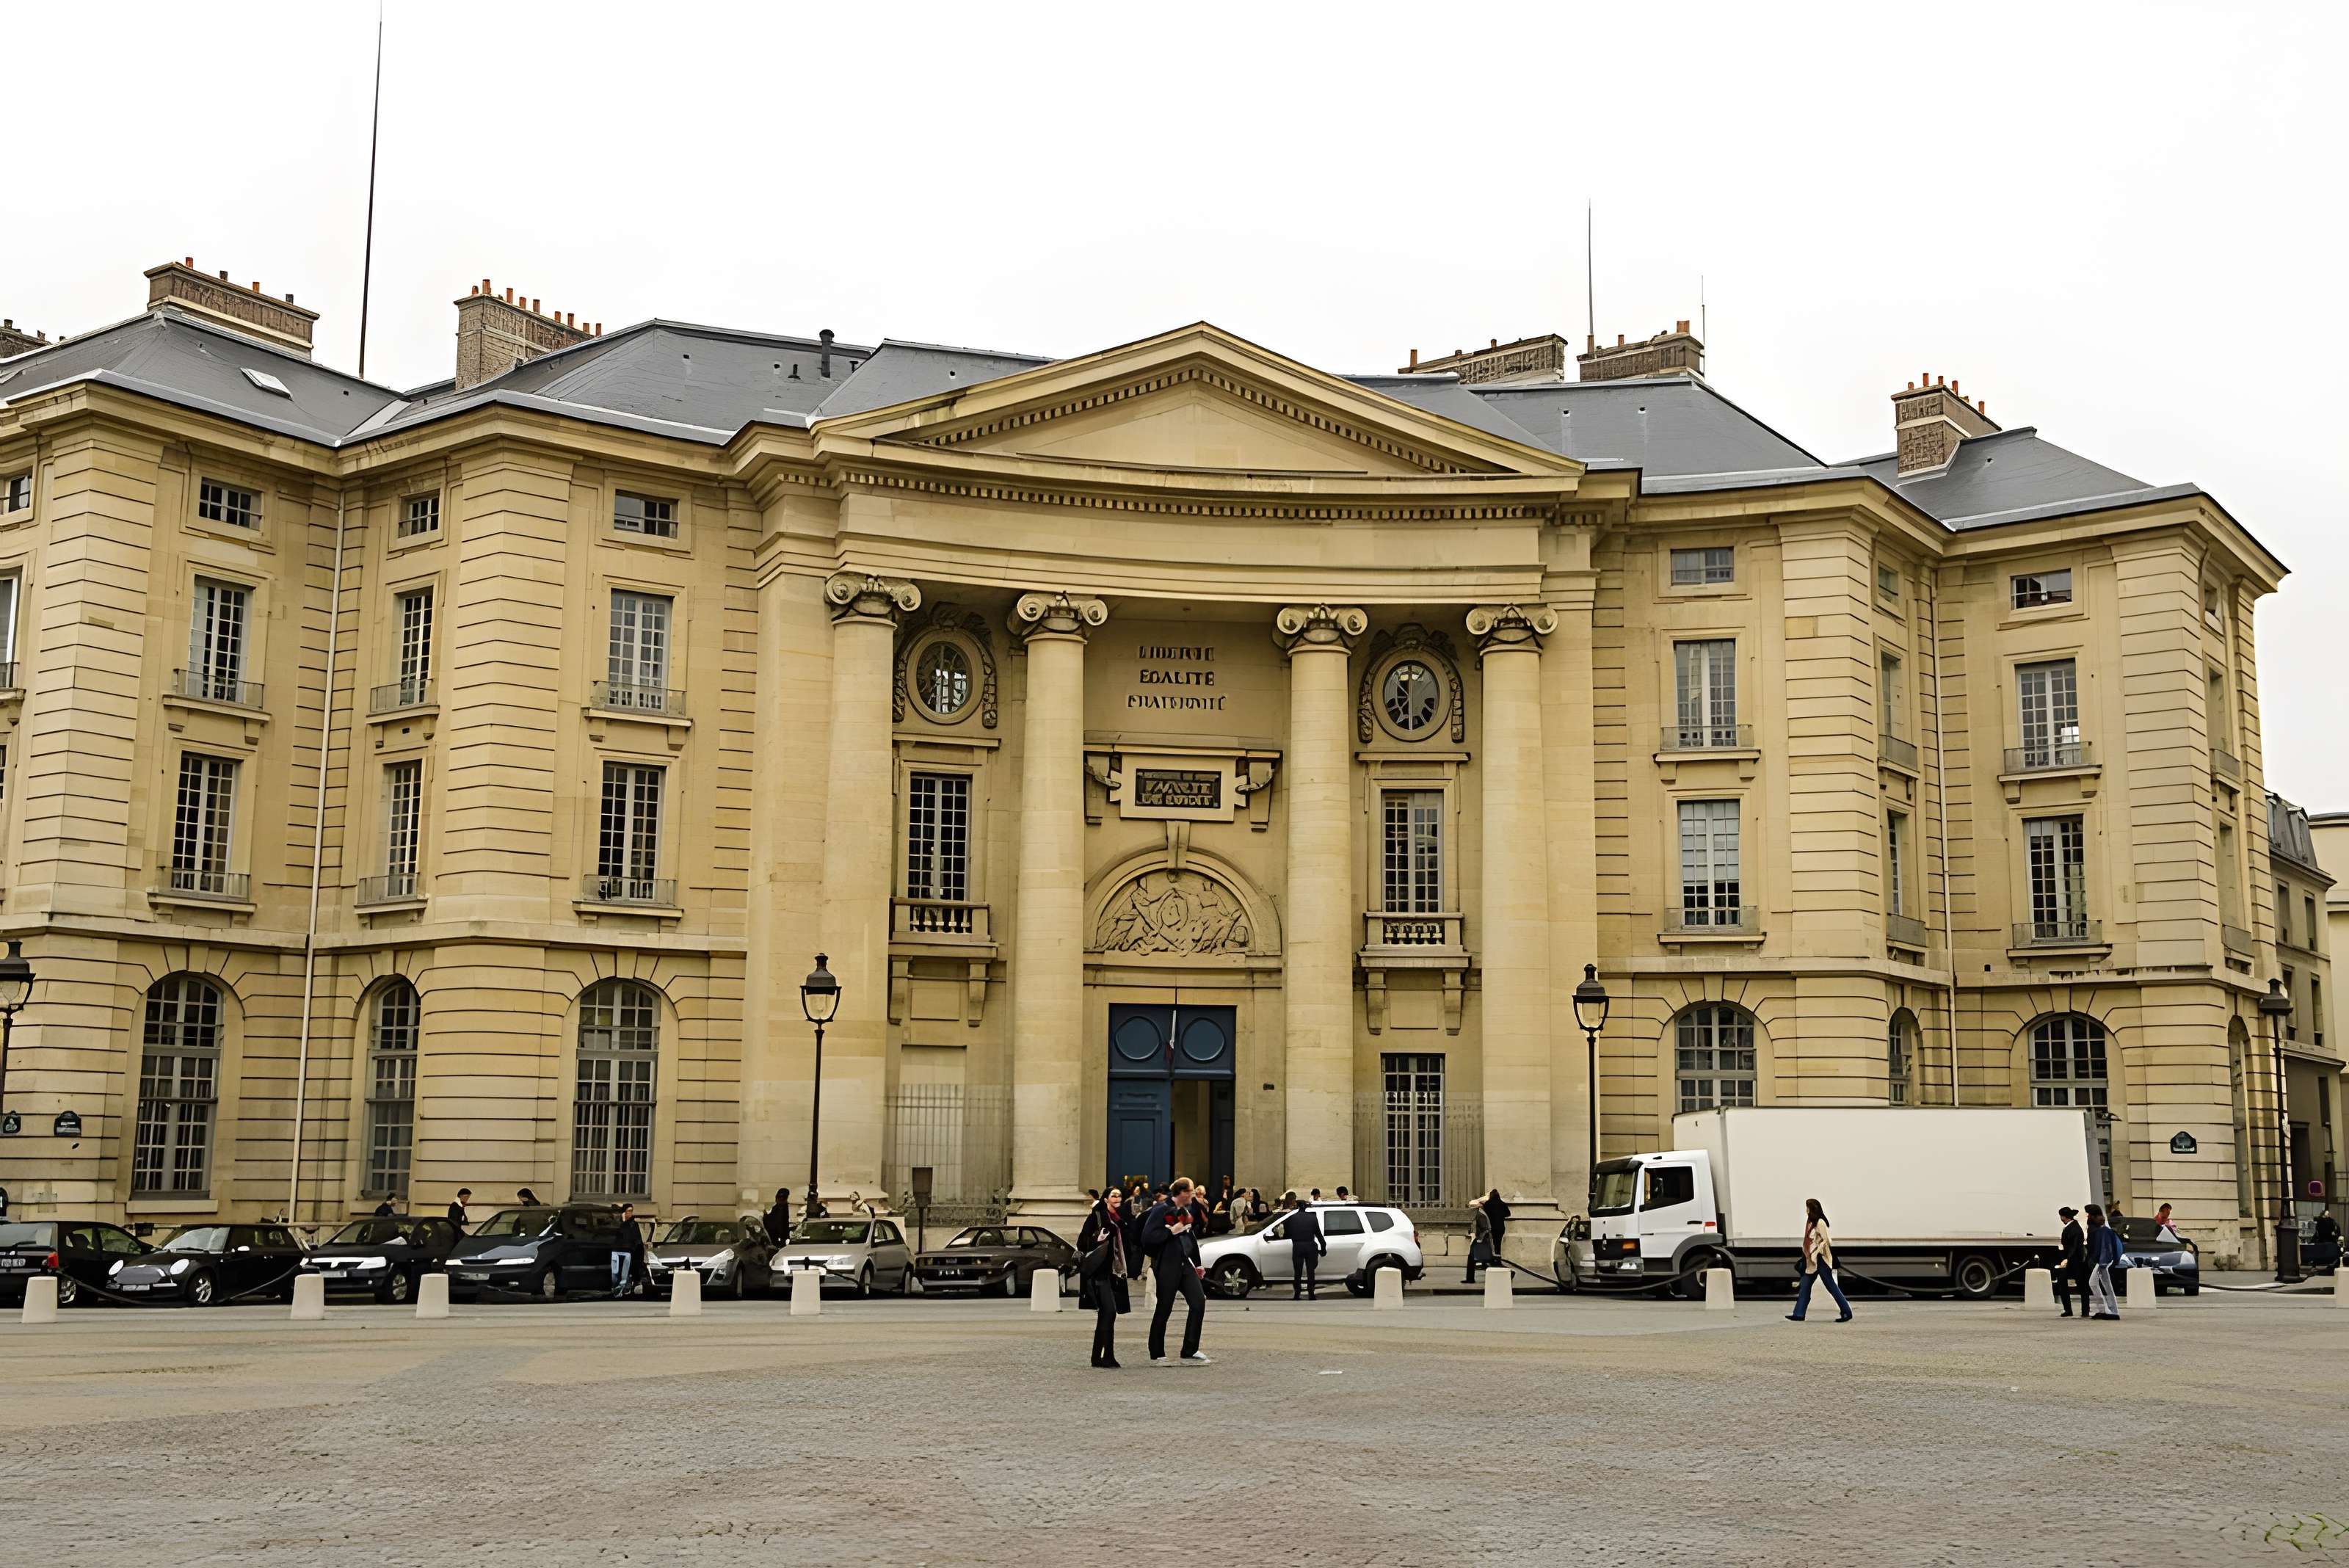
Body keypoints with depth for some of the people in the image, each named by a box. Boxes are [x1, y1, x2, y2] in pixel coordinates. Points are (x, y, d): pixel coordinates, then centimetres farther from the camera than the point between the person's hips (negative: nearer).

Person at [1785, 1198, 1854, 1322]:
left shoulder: (1820, 1222, -14)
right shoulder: (1811, 1223, 12)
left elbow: (1825, 1241, -17)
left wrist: (1815, 1253, -17)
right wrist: (1808, 1256, 10)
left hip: (1821, 1260, -9)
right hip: (1812, 1261, 9)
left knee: (1831, 1286, -4)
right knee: (1805, 1286, 6)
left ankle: (1846, 1312, 3)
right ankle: (1798, 1314, 8)